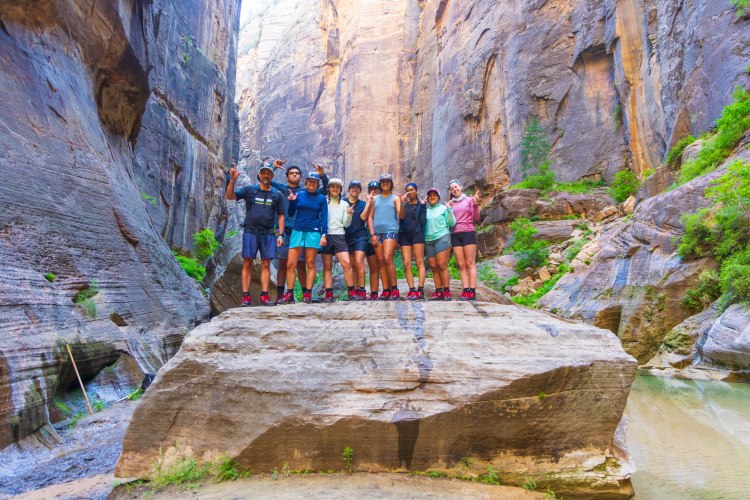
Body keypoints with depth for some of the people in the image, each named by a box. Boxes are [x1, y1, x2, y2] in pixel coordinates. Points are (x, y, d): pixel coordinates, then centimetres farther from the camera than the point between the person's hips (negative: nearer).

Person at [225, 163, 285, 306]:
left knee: (266, 265, 1)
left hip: (268, 234, 1)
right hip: (250, 232, -1)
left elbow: (280, 216, 11)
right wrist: (233, 180, -17)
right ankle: (245, 296, 1)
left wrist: (280, 234, 3)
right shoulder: (249, 190, 6)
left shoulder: (277, 195, 10)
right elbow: (230, 196, -3)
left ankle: (264, 296, 5)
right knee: (247, 264, -2)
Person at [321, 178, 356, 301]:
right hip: (325, 236, -1)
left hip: (339, 236, 1)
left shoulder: (344, 204, 12)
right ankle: (328, 294, 4)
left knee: (347, 263, -11)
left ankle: (351, 292, -4)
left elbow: (346, 224, 10)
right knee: (327, 266, 2)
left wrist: (349, 215, -8)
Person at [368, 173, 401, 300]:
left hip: (391, 231, -3)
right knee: (381, 262, 1)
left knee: (387, 259, -17)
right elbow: (370, 217, 11)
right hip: (377, 232, 3)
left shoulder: (395, 198, 10)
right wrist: (372, 234, 0)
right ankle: (386, 290, 5)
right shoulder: (375, 199, 16)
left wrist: (402, 205, -22)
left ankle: (394, 288, -9)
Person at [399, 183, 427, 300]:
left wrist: (423, 206, -5)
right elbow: (401, 217, -3)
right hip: (404, 235, 4)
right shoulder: (405, 205, 20)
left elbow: (423, 221, 3)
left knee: (419, 263, -9)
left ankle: (420, 290, -14)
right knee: (407, 264, -5)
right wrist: (402, 203, -14)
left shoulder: (421, 205, 11)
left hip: (417, 233, -3)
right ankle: (412, 290, -4)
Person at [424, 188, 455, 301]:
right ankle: (438, 291, 5)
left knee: (441, 266, -12)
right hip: (428, 241, 4)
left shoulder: (444, 208, 7)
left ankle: (446, 291, -8)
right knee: (434, 267, 1)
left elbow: (452, 223, 1)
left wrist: (449, 210, -11)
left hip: (442, 238, -4)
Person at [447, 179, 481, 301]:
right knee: (461, 265, -2)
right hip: (455, 235, 4)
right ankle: (465, 291, -5)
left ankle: (472, 292, -12)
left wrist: (475, 205, -11)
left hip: (468, 233, -3)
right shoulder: (450, 203, 15)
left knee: (470, 263, -7)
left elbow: (475, 219, 2)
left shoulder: (469, 200, 6)